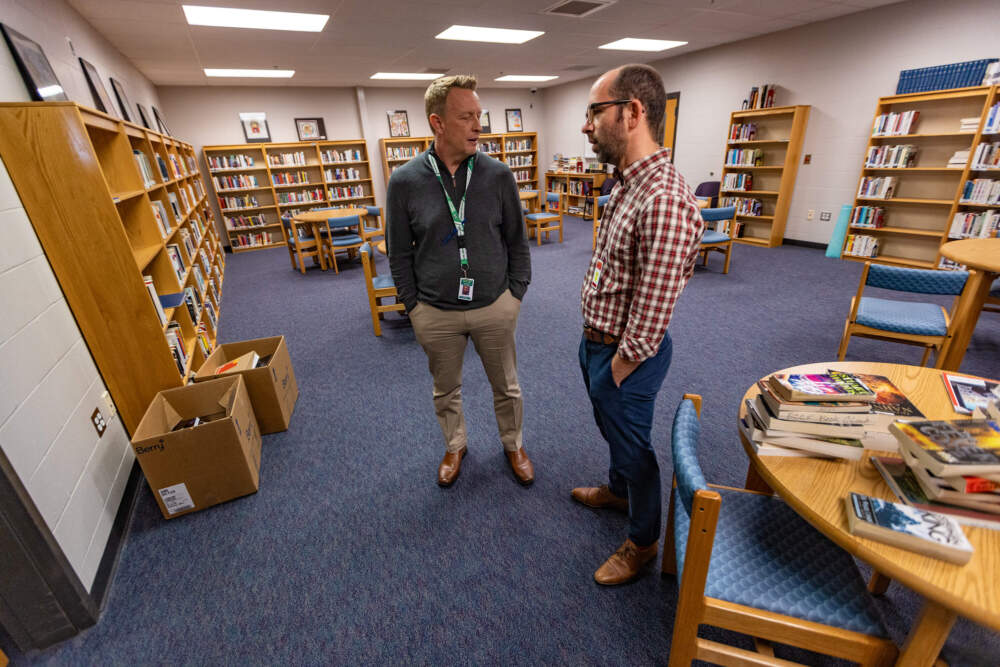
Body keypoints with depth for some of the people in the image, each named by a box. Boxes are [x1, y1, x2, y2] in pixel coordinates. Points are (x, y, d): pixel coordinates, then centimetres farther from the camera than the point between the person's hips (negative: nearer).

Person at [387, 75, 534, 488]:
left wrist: (516, 293, 0)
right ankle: (455, 446, 47)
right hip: (436, 314, 0)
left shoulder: (498, 175, -6)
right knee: (446, 391, 19)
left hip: (495, 307, 1)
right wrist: (413, 305, 0)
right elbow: (399, 254, 0)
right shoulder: (405, 182, -7)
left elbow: (516, 241, 2)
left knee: (506, 387, 17)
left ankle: (513, 444, 44)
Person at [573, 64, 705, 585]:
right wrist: (594, 344, 11)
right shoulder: (626, 183, 3)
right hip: (595, 340, 9)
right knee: (610, 427, 29)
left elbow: (650, 320, -28)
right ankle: (618, 490, 58)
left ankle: (642, 542, 41)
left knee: (632, 445, 13)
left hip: (625, 356, -9)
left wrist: (616, 370, -15)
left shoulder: (665, 202, -30)